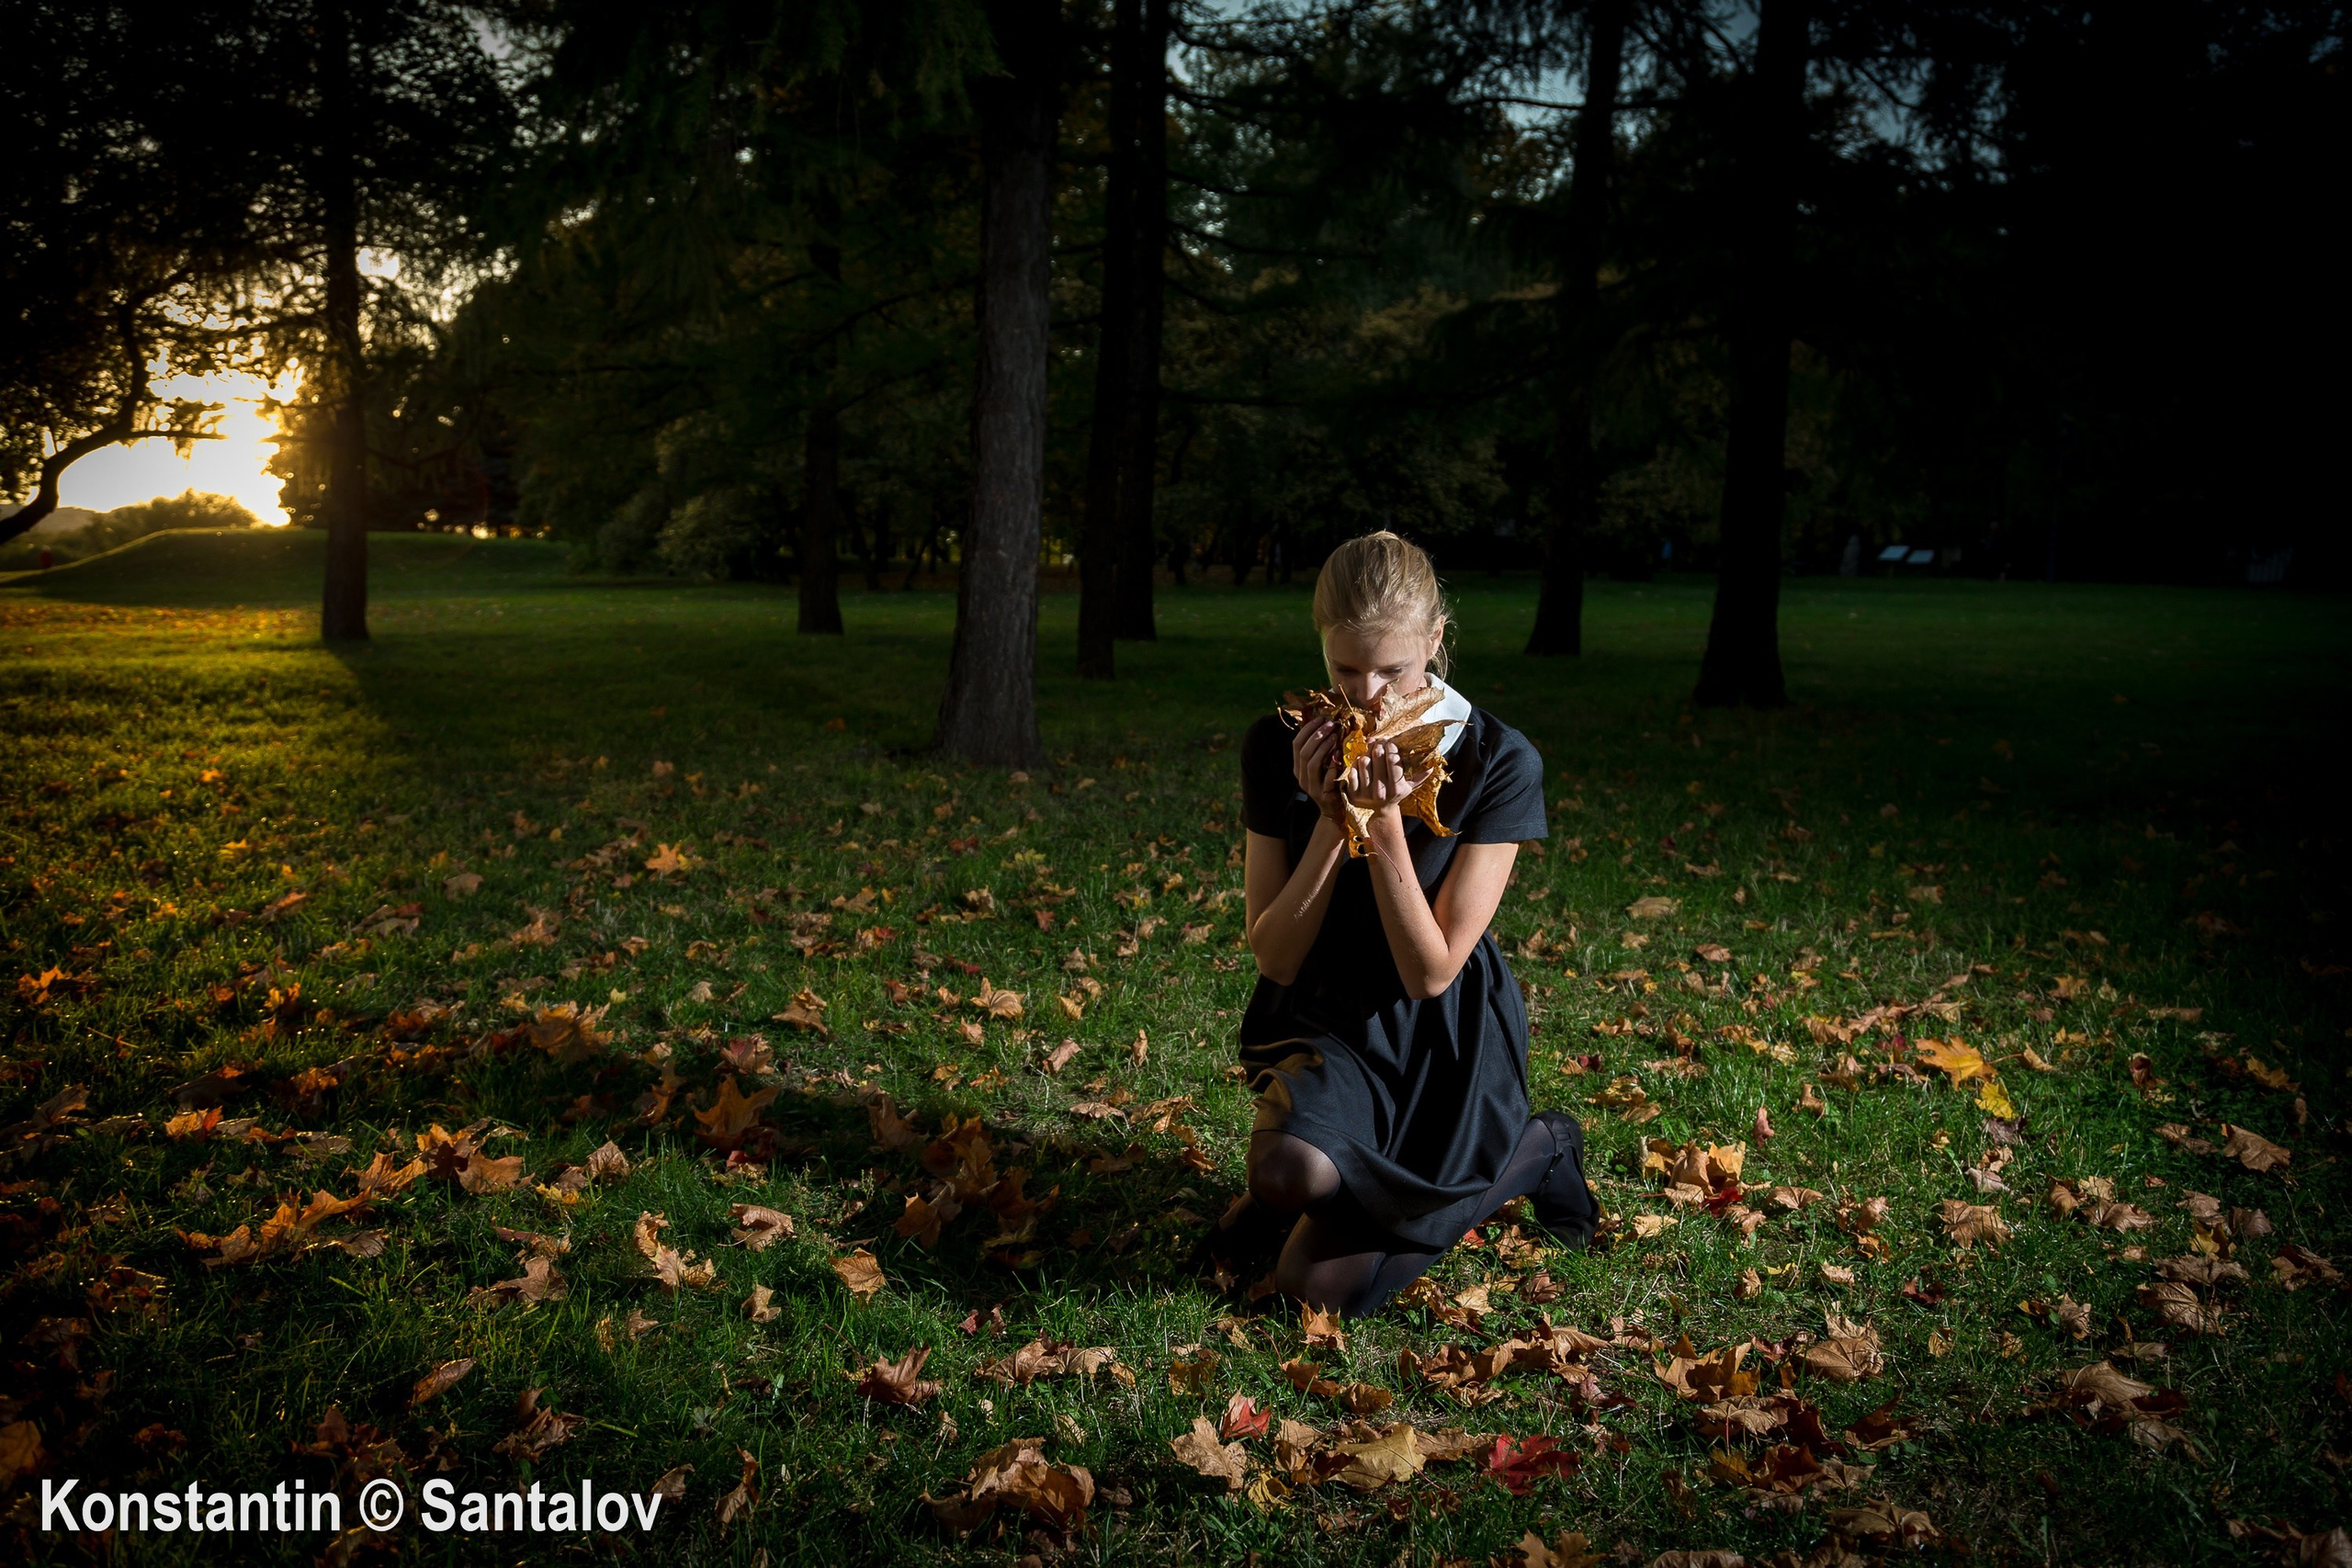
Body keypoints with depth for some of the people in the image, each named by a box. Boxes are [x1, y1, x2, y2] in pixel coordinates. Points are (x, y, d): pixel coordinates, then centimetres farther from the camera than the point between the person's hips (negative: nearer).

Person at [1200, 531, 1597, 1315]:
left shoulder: (1500, 763, -15)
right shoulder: (1280, 747, -8)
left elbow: (1430, 972, -16)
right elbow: (1274, 958, -9)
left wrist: (1385, 820, -28)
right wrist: (1331, 822, -23)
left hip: (1445, 1040, -1)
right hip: (1323, 1020, 2)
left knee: (1323, 1287, -11)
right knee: (1288, 1171, -34)